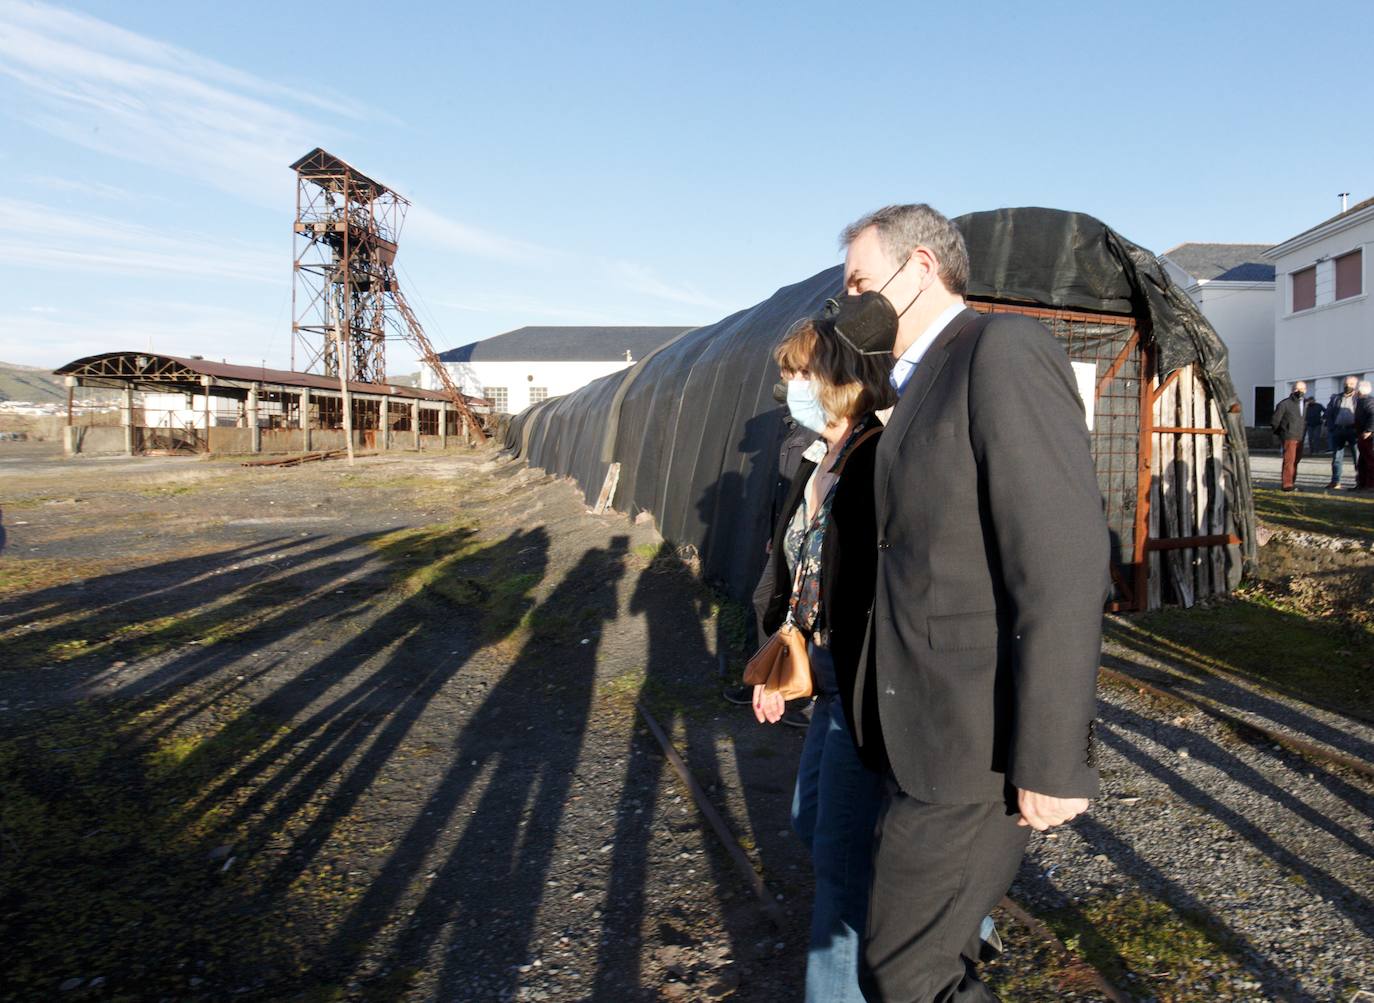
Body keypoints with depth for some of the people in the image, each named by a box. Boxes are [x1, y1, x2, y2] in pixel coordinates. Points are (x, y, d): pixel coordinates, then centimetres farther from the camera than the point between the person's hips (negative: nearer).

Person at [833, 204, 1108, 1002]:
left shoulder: (1005, 348, -14)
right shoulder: (929, 384, 15)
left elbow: (1063, 563, -21)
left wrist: (1050, 760, -21)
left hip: (981, 740, -9)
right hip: (931, 727, 9)